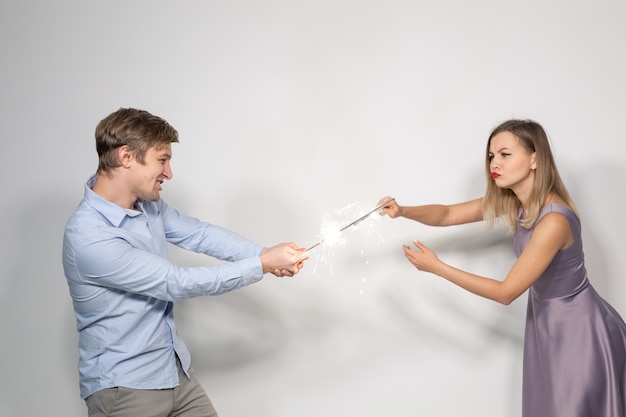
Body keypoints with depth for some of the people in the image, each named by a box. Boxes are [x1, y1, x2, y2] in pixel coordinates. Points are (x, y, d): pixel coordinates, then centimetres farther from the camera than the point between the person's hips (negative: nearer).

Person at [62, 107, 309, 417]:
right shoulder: (88, 237, -25)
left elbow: (199, 234, 7)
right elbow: (178, 283, -22)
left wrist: (264, 254, -9)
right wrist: (262, 265, -17)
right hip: (124, 388, -7)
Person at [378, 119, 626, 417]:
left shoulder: (554, 221, -32)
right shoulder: (512, 200, -7)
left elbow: (506, 292, -26)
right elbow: (448, 214, 0)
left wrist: (436, 267, -25)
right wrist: (404, 211, -21)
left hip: (579, 328, -8)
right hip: (545, 320, 8)